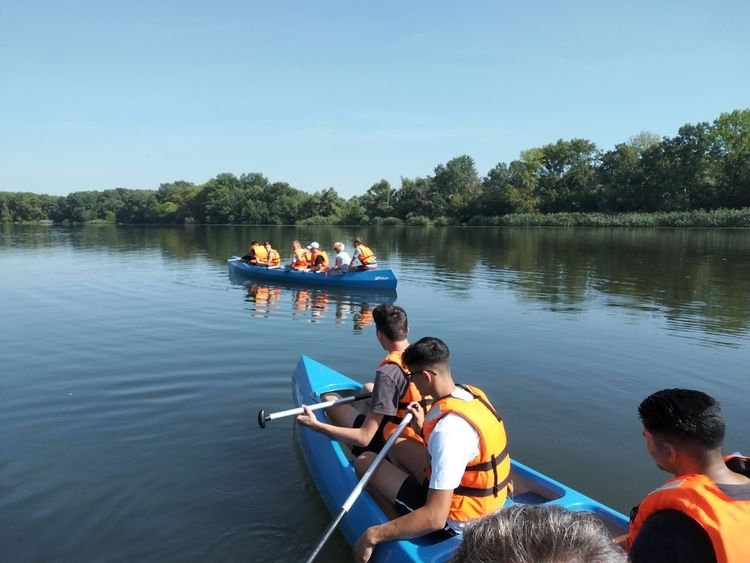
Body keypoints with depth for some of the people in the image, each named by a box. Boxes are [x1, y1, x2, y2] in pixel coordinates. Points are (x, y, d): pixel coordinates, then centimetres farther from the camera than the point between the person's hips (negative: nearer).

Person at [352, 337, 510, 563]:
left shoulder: (448, 429, -33)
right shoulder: (472, 395, -6)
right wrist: (425, 427, 8)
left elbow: (435, 519, -32)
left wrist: (374, 534, -24)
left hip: (454, 521, -8)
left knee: (365, 461, -3)